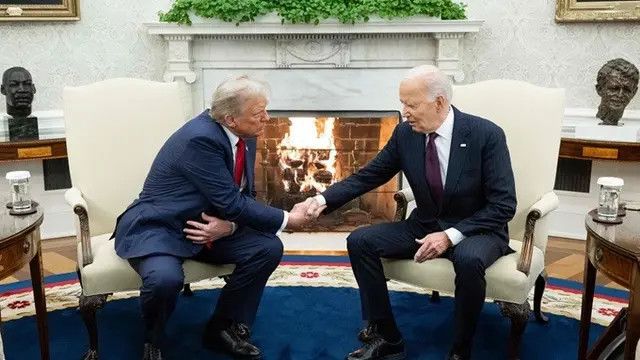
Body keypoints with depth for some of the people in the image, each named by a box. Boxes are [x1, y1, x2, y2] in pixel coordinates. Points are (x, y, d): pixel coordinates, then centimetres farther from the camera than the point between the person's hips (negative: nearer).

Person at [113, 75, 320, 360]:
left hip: (212, 225, 8)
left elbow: (243, 197, 5)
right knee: (166, 278, -36)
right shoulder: (200, 138, -28)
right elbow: (231, 203, -27)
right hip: (157, 228, -7)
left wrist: (229, 225, -18)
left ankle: (224, 328, 7)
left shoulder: (245, 136, -1)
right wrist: (287, 220, -17)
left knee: (269, 248, -11)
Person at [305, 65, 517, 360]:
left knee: (468, 259, -38)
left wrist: (451, 235, -26)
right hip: (424, 227, 5)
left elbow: (504, 205, -17)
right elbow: (367, 177, 2)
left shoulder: (487, 135, -18)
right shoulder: (405, 134, -6)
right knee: (360, 240, -12)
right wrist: (324, 199, -14)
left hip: (476, 230, -4)